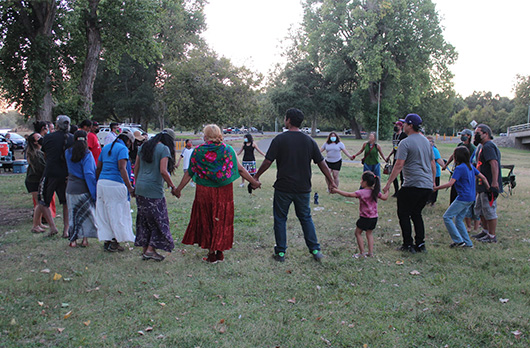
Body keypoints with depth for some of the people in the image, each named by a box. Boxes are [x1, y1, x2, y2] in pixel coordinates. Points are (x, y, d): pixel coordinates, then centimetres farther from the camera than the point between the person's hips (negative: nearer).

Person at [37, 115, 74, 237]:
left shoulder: (48, 138, -3)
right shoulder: (73, 139, 2)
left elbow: (45, 153, 12)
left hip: (50, 174, -3)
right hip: (67, 175, 3)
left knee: (42, 202, 10)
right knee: (67, 204, 15)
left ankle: (52, 226, -2)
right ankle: (66, 230, 12)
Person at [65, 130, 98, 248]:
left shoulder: (68, 153, 2)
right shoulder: (87, 154, -12)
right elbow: (89, 174, -16)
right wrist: (94, 192, -14)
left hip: (71, 188, 3)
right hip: (84, 189, -3)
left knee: (73, 214, 12)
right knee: (86, 213, 10)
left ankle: (73, 240, 14)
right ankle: (85, 240, 11)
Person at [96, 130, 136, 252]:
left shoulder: (106, 148, 18)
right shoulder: (123, 149, -6)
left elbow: (98, 168, 19)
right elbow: (122, 168, -17)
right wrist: (130, 188, -19)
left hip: (101, 182, 8)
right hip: (115, 184, -8)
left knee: (104, 214, 11)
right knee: (117, 213, 2)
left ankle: (106, 241, 15)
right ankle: (114, 243, 5)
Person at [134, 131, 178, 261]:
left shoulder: (143, 147, 12)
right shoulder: (164, 149, -9)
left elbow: (136, 167, 15)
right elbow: (163, 171, -17)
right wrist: (172, 186, -6)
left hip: (140, 188, 7)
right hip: (154, 189, -7)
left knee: (144, 219, 14)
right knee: (159, 220, 4)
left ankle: (144, 249, 19)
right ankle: (150, 249, 2)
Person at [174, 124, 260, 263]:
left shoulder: (198, 151, -4)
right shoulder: (228, 149, -2)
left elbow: (189, 173, -2)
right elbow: (240, 169, -2)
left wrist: (178, 189, 9)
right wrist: (253, 182, 9)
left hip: (204, 191, -1)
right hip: (224, 191, 1)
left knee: (206, 220, 12)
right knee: (222, 220, 12)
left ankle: (211, 253, 15)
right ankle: (220, 252, 17)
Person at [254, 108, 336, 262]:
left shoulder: (280, 139, -9)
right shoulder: (309, 140, 2)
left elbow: (267, 161, -8)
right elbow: (322, 163, 4)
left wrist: (256, 176, 6)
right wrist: (331, 181, 14)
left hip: (283, 188, -3)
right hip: (303, 188, 3)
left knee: (280, 219, 10)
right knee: (306, 218, 16)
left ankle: (280, 252, 14)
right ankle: (315, 250, 14)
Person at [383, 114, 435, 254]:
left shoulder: (405, 143, -11)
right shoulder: (426, 141, 14)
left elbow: (399, 165, -16)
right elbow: (433, 164, 19)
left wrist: (388, 183, -13)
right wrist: (433, 181, 29)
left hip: (412, 185, -8)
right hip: (427, 186, 8)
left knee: (404, 214, 5)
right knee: (416, 214, 17)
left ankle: (408, 245, 5)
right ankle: (420, 245, 14)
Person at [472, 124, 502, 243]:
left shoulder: (488, 146, -16)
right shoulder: (485, 147, 18)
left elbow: (494, 164, -27)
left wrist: (494, 182, -34)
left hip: (489, 186, -11)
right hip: (483, 185, 11)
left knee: (489, 211, -3)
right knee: (479, 209, 19)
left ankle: (492, 236, 6)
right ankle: (485, 231, 31)